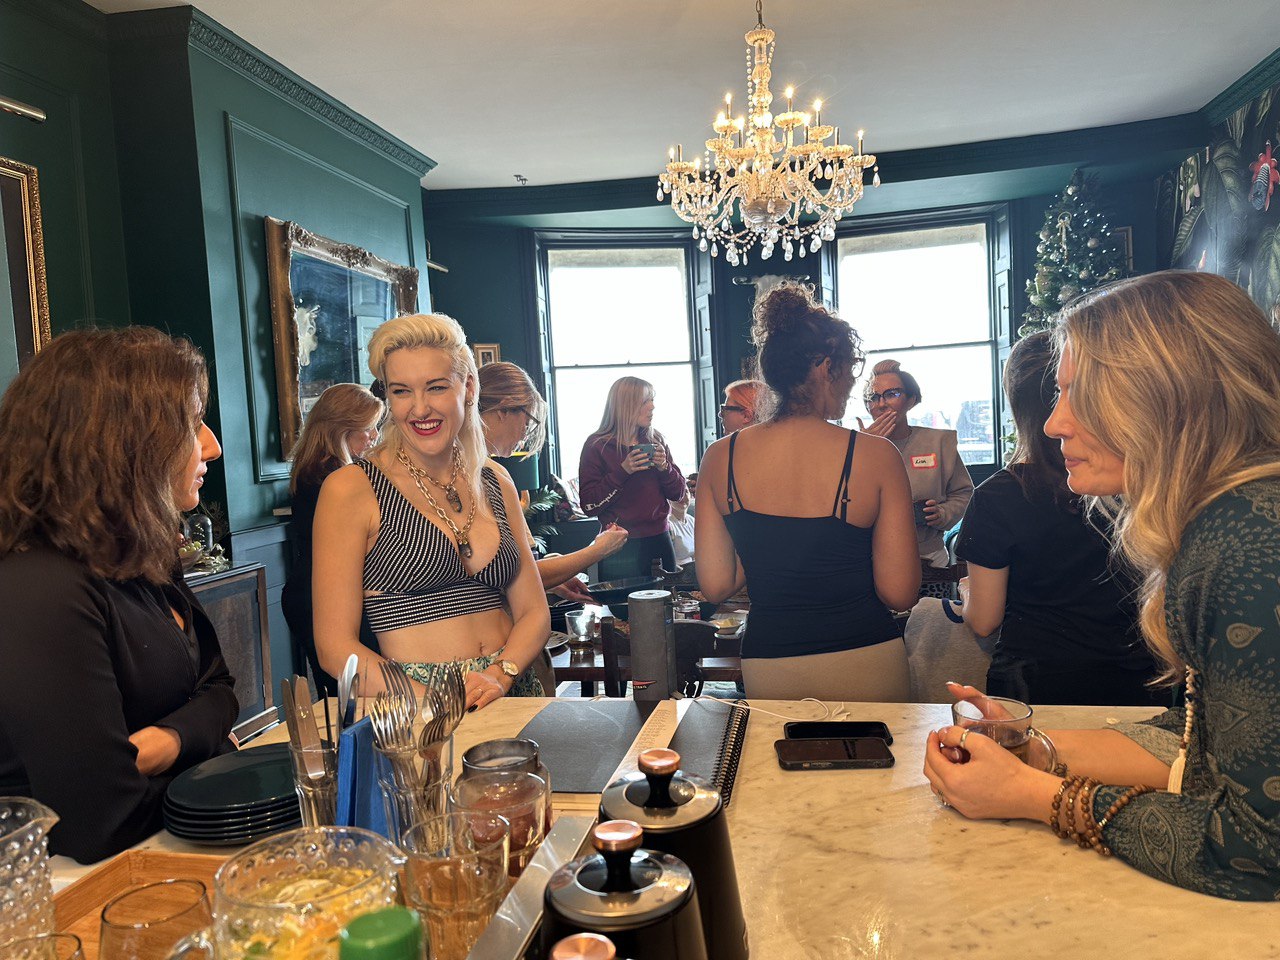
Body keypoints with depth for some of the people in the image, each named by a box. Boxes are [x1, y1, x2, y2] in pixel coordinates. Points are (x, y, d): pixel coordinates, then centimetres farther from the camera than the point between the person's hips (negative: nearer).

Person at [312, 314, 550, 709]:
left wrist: (498, 676, -9)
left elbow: (533, 612, 11)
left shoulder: (495, 482, 11)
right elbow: (335, 646, -5)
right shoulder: (350, 490, -3)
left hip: (512, 691, 4)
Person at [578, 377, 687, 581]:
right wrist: (623, 471, -21)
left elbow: (678, 493, 9)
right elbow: (589, 506, -13)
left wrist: (664, 467, -9)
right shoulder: (597, 446, -7)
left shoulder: (655, 440, 7)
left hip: (660, 541, 5)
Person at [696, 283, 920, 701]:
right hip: (865, 666, -2)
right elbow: (900, 593, -11)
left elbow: (715, 585, -3)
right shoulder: (876, 455, -13)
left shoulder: (720, 458, -6)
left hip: (767, 667, 2)